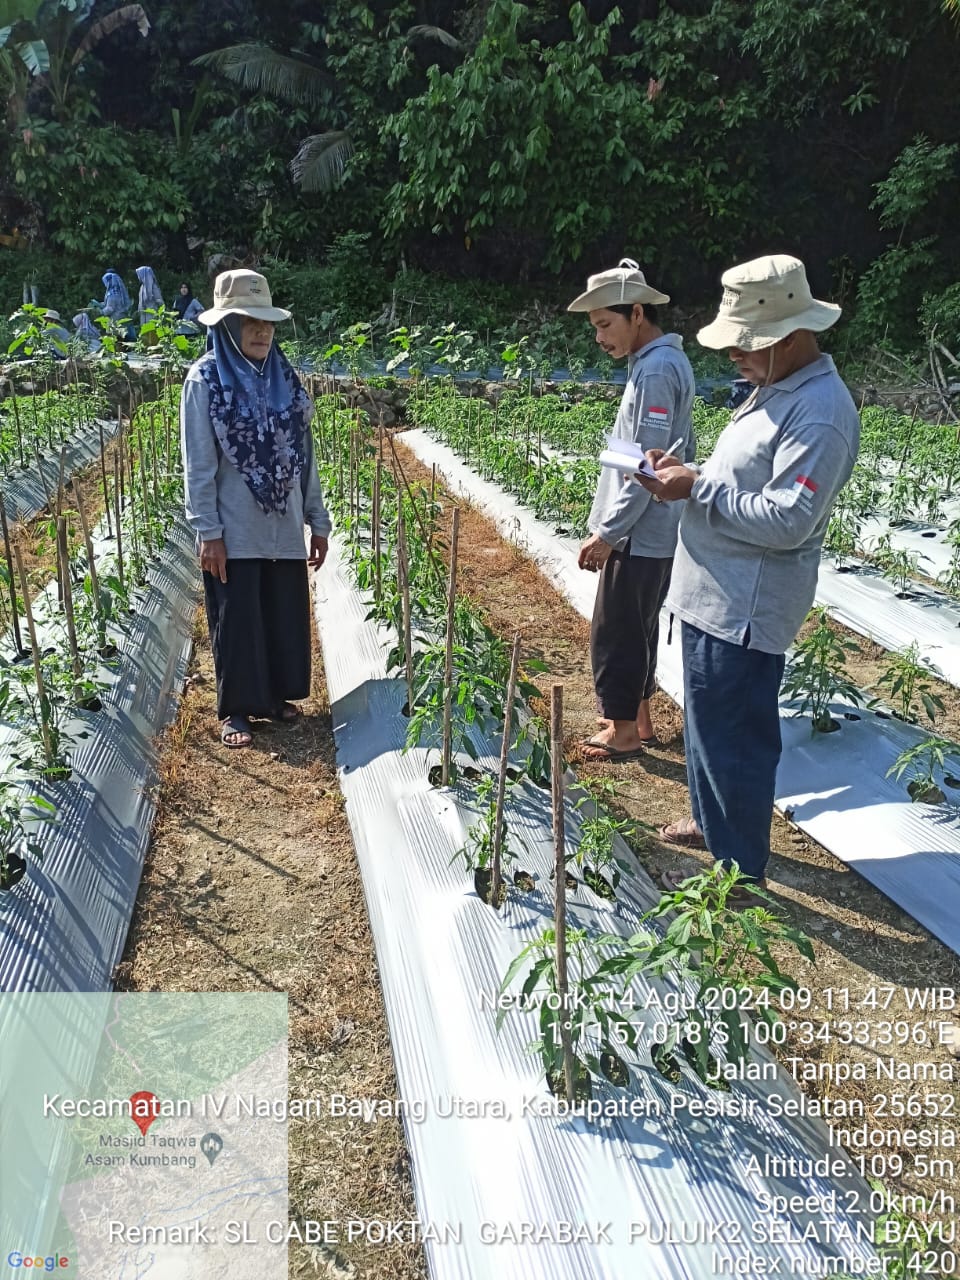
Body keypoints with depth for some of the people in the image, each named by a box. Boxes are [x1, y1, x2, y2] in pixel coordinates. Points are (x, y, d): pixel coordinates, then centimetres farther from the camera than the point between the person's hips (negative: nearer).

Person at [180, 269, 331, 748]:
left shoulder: (284, 377, 7)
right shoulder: (205, 380, -6)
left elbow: (304, 454, 10)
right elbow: (198, 464, -8)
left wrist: (318, 520, 9)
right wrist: (207, 532, -13)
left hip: (283, 527, 5)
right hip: (234, 531, -4)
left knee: (285, 613, 12)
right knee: (236, 618, 5)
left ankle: (275, 695, 30)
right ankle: (236, 708, 19)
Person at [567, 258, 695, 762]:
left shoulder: (655, 370, -19)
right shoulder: (664, 361, 12)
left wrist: (607, 533, -18)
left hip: (639, 537, -10)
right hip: (651, 532, 10)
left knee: (615, 635, 2)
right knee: (638, 629, 19)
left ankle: (624, 732, 15)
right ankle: (638, 718, 32)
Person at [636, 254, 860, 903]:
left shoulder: (819, 413, -21)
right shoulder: (776, 389, 12)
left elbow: (786, 520, -27)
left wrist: (698, 488, -21)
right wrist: (686, 475, 3)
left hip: (744, 610, -10)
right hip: (717, 597, 10)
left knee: (734, 737, 1)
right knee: (709, 721, 23)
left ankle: (740, 870, 17)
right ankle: (713, 821, 42)